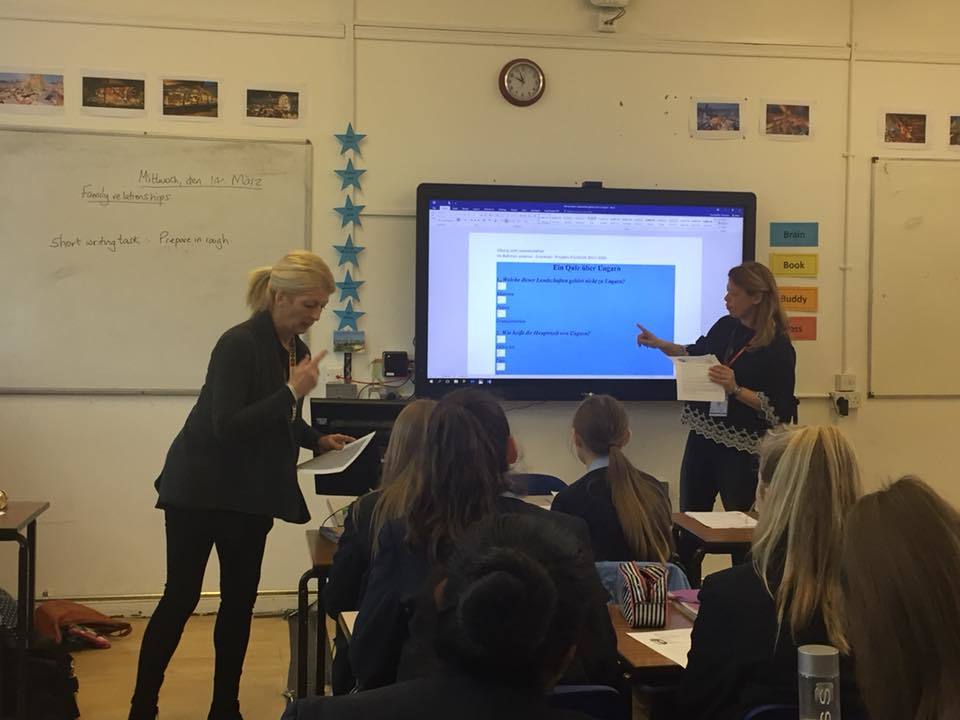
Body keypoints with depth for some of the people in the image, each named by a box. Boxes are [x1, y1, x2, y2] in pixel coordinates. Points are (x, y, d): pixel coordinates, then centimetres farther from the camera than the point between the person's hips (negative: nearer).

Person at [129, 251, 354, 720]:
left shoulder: (293, 347, 5)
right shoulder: (239, 345, -20)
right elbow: (227, 426, -27)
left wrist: (318, 440, 4)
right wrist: (292, 391, -28)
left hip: (252, 493, 8)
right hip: (201, 489, -7)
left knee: (240, 600, 9)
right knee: (181, 598, -2)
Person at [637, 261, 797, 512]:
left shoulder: (779, 348, -14)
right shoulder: (725, 326, 4)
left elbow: (778, 410, -16)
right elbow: (697, 354, 23)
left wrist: (735, 390, -25)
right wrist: (659, 344, 10)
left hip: (741, 449, -6)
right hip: (702, 437, 6)